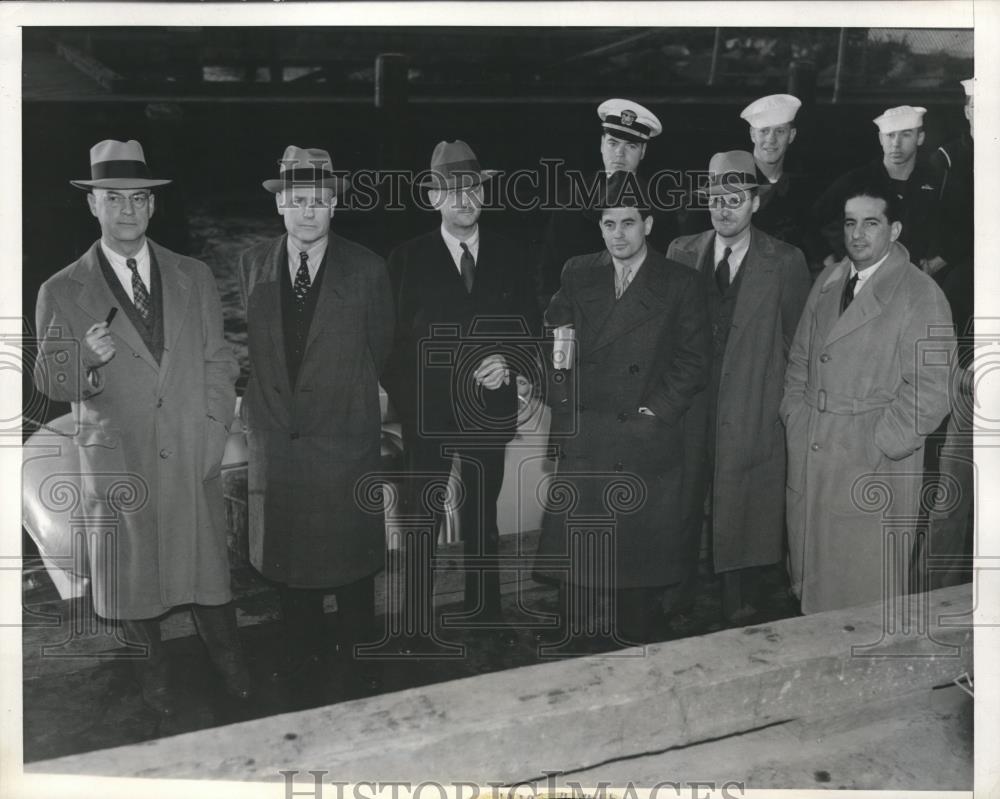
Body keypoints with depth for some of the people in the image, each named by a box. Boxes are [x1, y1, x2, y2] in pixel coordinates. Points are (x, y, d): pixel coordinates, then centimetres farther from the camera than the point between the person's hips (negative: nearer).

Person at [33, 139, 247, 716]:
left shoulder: (195, 277, 5)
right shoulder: (62, 291, -2)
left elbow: (219, 364, 6)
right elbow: (49, 382, -1)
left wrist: (214, 437, -3)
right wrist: (88, 359, -23)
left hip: (195, 461, 1)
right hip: (119, 467, -1)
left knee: (208, 565, 13)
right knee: (135, 579, 13)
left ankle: (232, 668, 35)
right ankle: (154, 678, 35)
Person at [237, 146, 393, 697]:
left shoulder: (366, 269, -6)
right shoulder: (252, 264, 3)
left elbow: (380, 348, 6)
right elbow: (254, 345, 14)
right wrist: (269, 400, 11)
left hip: (344, 440, -3)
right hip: (275, 438, 3)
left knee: (350, 560, 8)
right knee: (285, 557, 14)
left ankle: (357, 668, 28)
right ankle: (304, 654, 37)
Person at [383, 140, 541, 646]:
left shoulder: (508, 256, 5)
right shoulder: (408, 259, -1)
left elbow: (529, 324, 7)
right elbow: (395, 338, -4)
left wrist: (508, 360, -13)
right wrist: (402, 402, -12)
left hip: (489, 411, 2)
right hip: (427, 411, -2)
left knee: (482, 518, 15)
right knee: (422, 520, 5)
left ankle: (485, 613, 29)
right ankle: (418, 624, 18)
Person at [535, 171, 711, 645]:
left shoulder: (680, 283, 1)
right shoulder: (577, 275, 10)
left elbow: (695, 360, -1)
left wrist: (659, 410, -9)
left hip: (649, 444, -2)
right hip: (586, 442, 2)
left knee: (644, 555, 5)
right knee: (578, 551, 5)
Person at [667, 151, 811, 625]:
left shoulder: (785, 262, -2)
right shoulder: (681, 253, 5)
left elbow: (798, 342, 2)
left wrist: (790, 403, -1)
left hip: (752, 414, -2)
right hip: (688, 408, 3)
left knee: (743, 513, 6)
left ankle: (740, 608, 25)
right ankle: (679, 600, 31)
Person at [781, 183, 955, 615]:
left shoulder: (921, 295, -9)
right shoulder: (827, 282, 11)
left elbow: (930, 390, -13)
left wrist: (877, 445, -15)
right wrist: (795, 418, 7)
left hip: (874, 466, -5)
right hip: (809, 459, 6)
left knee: (866, 589, 5)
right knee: (809, 576, 14)